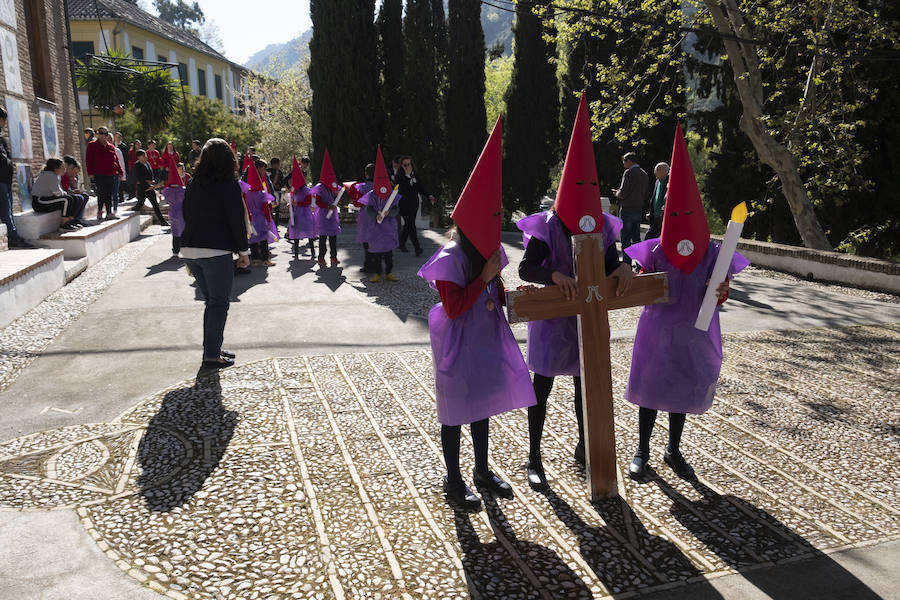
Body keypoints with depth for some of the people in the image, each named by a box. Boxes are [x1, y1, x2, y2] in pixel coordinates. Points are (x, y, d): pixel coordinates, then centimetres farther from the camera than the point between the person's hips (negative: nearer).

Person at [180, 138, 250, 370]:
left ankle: (212, 348, 22)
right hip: (216, 252, -7)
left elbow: (187, 216, 16)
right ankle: (211, 356, 1)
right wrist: (244, 252, -3)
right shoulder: (229, 185, -8)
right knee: (219, 303, 1)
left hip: (190, 251, 7)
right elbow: (237, 221, -10)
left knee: (211, 301, 18)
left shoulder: (193, 184, 10)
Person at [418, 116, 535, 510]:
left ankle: (482, 470, 35)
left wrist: (509, 293, -5)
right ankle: (453, 481, 22)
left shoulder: (493, 251, 2)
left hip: (487, 337, 7)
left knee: (482, 403, 18)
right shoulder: (449, 258, -21)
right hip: (458, 341, -7)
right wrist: (485, 278, -24)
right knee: (455, 410, 6)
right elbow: (453, 308, -23)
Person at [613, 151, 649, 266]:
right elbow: (646, 193, 16)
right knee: (636, 238, 12)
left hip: (627, 209, -7)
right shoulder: (644, 173, 12)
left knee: (626, 240, -4)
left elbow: (623, 193, -16)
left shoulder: (629, 172, -11)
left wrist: (617, 193, 4)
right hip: (639, 209, 7)